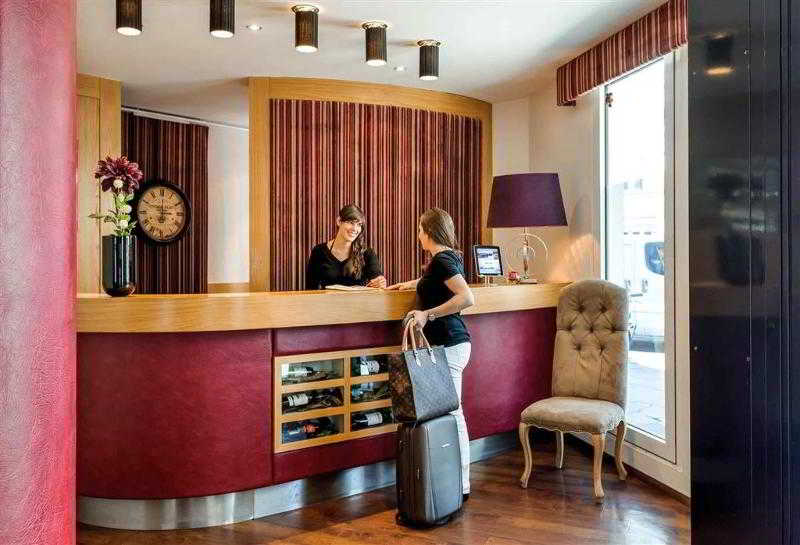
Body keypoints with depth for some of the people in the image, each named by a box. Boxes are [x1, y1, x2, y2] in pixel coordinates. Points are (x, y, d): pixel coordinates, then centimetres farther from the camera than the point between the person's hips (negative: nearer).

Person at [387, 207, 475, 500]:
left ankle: (461, 486, 1)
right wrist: (406, 284, 47)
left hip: (449, 345, -9)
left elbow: (467, 297, -26)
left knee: (451, 413, -6)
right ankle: (456, 480, 16)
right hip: (450, 342, 9)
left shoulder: (442, 260, -12)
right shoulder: (448, 257, 17)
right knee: (449, 412, 10)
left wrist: (428, 314, -24)